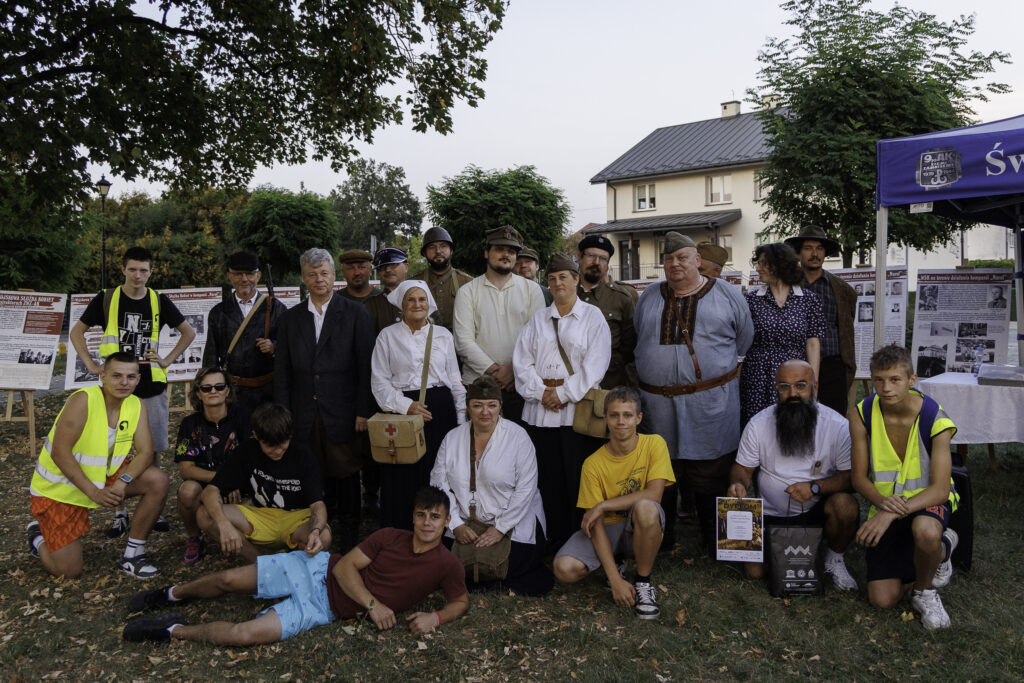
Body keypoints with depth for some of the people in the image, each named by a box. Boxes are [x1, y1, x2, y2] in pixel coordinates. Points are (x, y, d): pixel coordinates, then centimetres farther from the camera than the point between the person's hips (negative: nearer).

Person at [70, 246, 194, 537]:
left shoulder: (159, 301, 4)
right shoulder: (106, 299, 1)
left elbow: (189, 332, 14)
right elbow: (76, 331, 10)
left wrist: (168, 360, 4)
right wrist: (91, 365, 0)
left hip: (152, 387, 1)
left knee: (152, 450, 5)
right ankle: (120, 513, 14)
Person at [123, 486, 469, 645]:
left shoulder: (446, 565, -7)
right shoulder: (389, 537, -4)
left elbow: (461, 599, 1)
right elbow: (345, 566, -5)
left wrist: (435, 616, -20)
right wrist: (372, 603, -19)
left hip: (325, 608, -2)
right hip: (318, 569, 2)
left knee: (244, 634, -21)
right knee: (228, 580, -1)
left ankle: (175, 631, 5)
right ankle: (174, 593, 33)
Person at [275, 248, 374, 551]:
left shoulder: (355, 314, 1)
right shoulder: (291, 317, 10)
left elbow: (366, 365, -3)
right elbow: (282, 369, 10)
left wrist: (363, 411, -8)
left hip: (342, 413, -2)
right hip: (304, 414, 3)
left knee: (346, 473, 5)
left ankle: (349, 538, 19)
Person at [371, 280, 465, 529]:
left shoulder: (443, 335, 11)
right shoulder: (388, 336, 6)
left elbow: (455, 380, 13)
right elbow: (379, 381, 1)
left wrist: (462, 420, 6)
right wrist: (406, 405, -12)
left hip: (440, 412, 2)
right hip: (401, 412, -1)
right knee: (403, 479, -1)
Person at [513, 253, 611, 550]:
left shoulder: (593, 316, 4)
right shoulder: (538, 319, 15)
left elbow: (595, 364, -6)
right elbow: (522, 361, 8)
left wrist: (564, 393, -11)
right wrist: (541, 392, -7)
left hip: (577, 408, -3)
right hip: (540, 409, 4)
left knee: (578, 478, -3)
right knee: (550, 476, 6)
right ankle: (555, 539, 16)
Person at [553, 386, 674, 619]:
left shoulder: (654, 444, -11)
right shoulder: (593, 464, -12)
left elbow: (654, 495, -23)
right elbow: (597, 525, -14)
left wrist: (603, 506, -22)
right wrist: (615, 580, -22)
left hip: (641, 530, -1)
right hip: (608, 529, 1)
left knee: (646, 507, -37)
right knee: (564, 569, -25)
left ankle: (643, 581, -12)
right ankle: (612, 569, 8)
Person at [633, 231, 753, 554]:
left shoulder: (726, 294, 3)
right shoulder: (649, 297, 10)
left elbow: (744, 338, 11)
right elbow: (639, 342, 21)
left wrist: (719, 367, 11)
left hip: (711, 401, -2)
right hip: (658, 402, 2)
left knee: (710, 474, 4)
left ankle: (711, 537, 19)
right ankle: (663, 535, 23)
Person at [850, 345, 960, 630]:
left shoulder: (935, 419, -20)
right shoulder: (862, 414, -13)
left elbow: (940, 489, -23)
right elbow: (858, 477, -7)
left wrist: (894, 512, -38)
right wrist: (882, 502, -29)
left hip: (928, 500, -3)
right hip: (885, 504, 3)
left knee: (925, 530, -42)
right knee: (882, 599, -3)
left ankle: (925, 592, -7)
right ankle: (942, 548, 24)